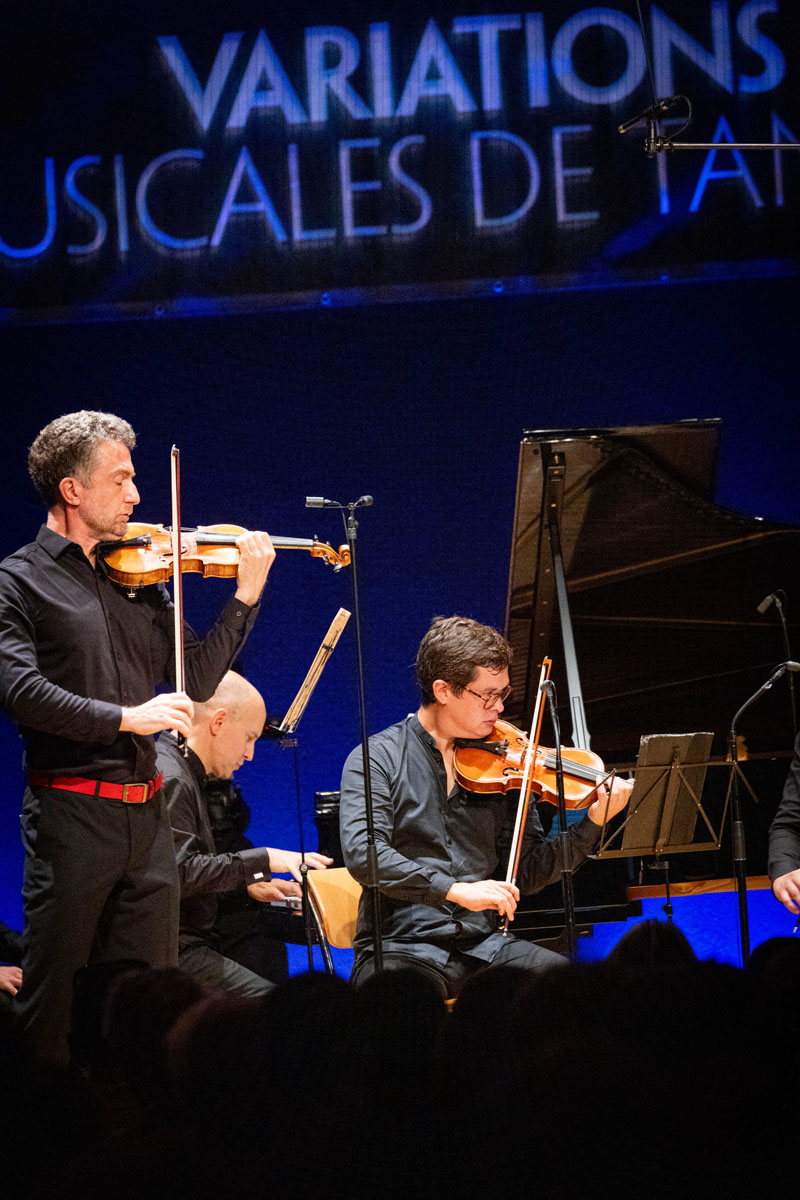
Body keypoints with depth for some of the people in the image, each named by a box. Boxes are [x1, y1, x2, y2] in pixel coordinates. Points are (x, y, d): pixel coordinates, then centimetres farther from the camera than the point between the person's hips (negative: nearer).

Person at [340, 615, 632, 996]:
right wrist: (456, 890, -27)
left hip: (483, 943, 4)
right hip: (401, 947, -4)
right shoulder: (378, 759, -2)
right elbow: (362, 854, -17)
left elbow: (525, 873, 9)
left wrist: (594, 823, -5)